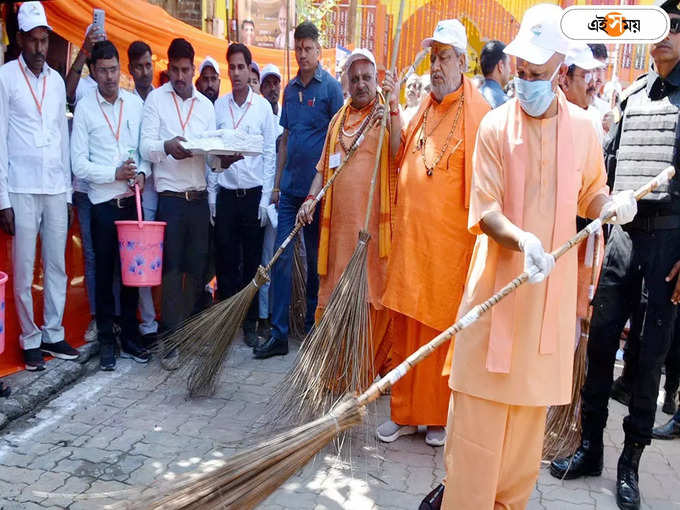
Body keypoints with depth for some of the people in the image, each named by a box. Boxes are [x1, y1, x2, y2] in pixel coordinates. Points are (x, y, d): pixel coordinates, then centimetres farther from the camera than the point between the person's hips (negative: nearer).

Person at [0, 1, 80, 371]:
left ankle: (53, 334, 21)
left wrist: (69, 193, 11)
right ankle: (30, 340, 15)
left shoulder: (57, 81, 12)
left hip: (56, 188, 4)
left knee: (57, 266, 9)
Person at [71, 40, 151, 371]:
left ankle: (130, 336, 23)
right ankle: (106, 341, 17)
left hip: (133, 199, 3)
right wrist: (115, 174, -14)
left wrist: (141, 173, -10)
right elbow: (79, 164, -5)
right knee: (105, 273, 5)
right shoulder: (84, 108, -2)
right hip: (103, 203, -2)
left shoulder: (136, 104, 6)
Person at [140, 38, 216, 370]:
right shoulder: (156, 99, 4)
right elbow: (145, 147, -6)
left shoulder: (206, 105, 14)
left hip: (199, 197, 3)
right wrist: (166, 147, -27)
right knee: (171, 269, -3)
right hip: (170, 197, -3)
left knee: (198, 267, 7)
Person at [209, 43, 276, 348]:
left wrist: (266, 197, -4)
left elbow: (270, 153, 1)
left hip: (253, 194, -1)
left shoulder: (263, 106, 3)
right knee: (225, 260, 3)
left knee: (252, 261, 5)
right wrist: (211, 193, 1)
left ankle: (250, 323, 15)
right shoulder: (218, 106, 7)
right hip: (225, 194, 1)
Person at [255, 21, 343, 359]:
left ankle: (313, 328, 22)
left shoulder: (330, 87, -3)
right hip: (290, 188, 5)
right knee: (281, 257, 1)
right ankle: (278, 334, 6)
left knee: (316, 259, 7)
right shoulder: (291, 88, 13)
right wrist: (277, 183, 13)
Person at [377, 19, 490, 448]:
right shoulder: (425, 109, 14)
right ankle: (406, 413, 24)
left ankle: (441, 416, 23)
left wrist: (478, 234, -15)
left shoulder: (478, 114, -7)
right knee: (406, 330, 11)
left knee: (443, 330, 6)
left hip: (449, 241, -6)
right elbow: (401, 155, 23)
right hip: (411, 237, 6)